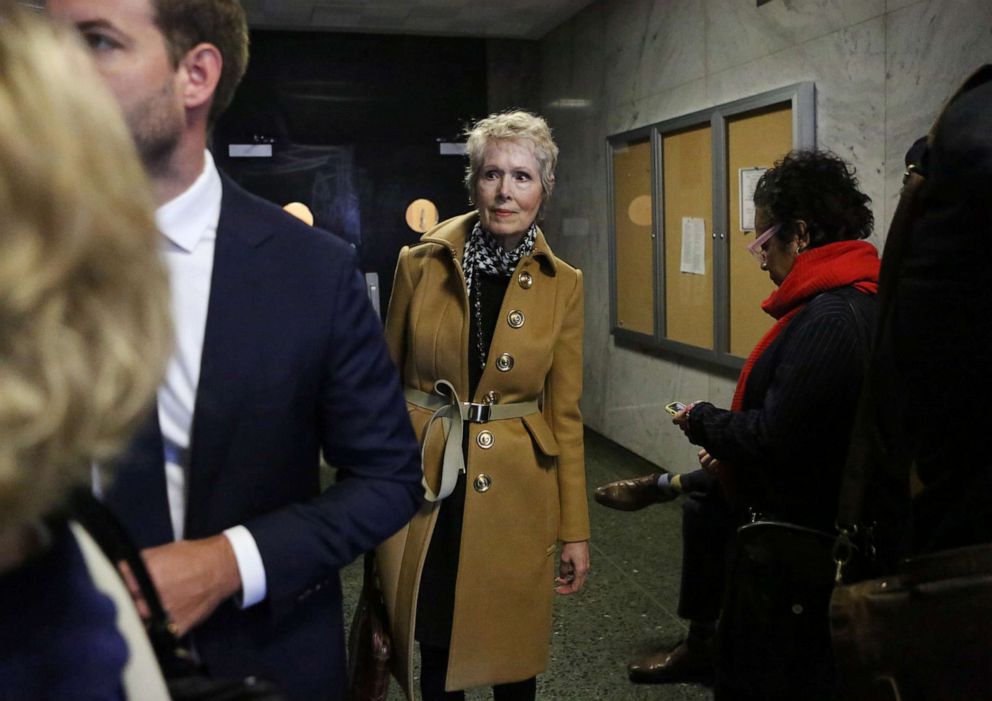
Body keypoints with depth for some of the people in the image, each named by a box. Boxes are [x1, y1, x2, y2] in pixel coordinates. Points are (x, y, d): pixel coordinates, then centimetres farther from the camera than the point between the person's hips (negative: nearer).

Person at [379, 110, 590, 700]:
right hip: (423, 484, 0)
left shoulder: (562, 284, -1)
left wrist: (575, 529, 1)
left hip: (515, 493, 0)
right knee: (434, 647, 13)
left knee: (512, 651, 13)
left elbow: (564, 413, 2)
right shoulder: (421, 263, -2)